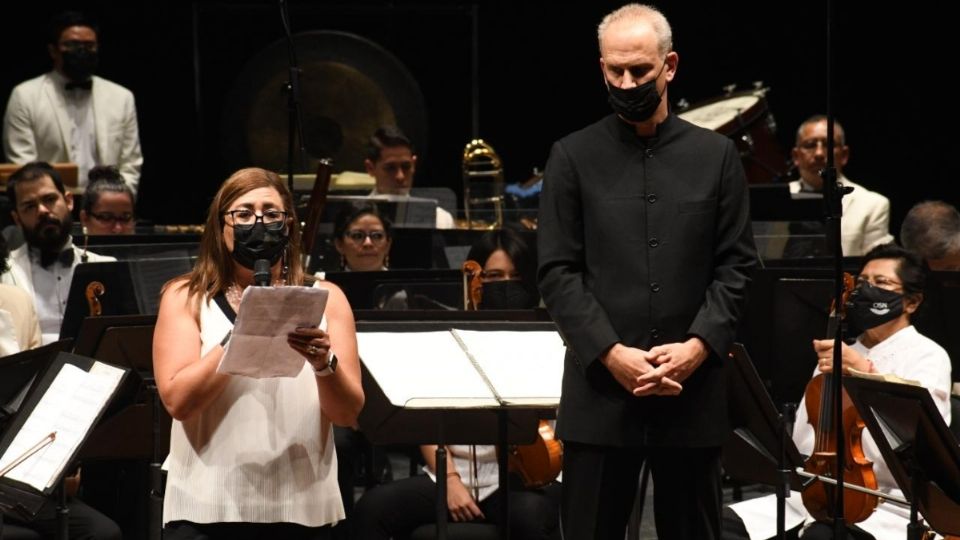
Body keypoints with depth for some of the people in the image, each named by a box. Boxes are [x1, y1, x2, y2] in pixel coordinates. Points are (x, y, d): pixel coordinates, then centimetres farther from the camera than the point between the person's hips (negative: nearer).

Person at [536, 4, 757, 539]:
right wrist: (610, 353, -12)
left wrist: (698, 346, -10)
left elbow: (736, 265, 5)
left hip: (692, 391, 1)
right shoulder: (573, 157, 4)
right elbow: (557, 271, 0)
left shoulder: (717, 156, 7)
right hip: (600, 392, -1)